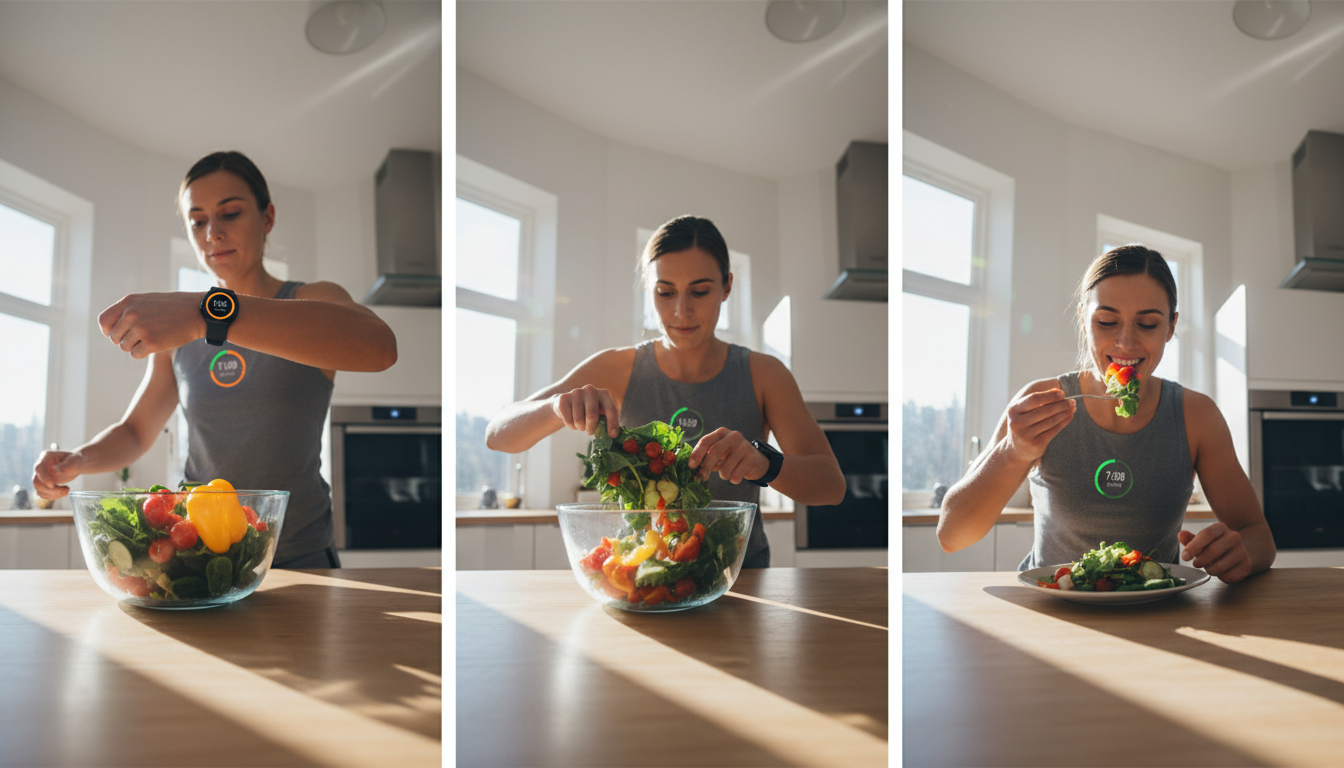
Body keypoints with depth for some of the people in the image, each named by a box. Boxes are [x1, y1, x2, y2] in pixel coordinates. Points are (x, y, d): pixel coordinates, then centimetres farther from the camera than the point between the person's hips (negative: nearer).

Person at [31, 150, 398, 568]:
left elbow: (379, 346, -30)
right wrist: (79, 460, -4)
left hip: (298, 557, -5)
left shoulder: (314, 300, -5)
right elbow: (134, 432, 21)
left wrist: (210, 312, -39)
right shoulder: (177, 335, 11)